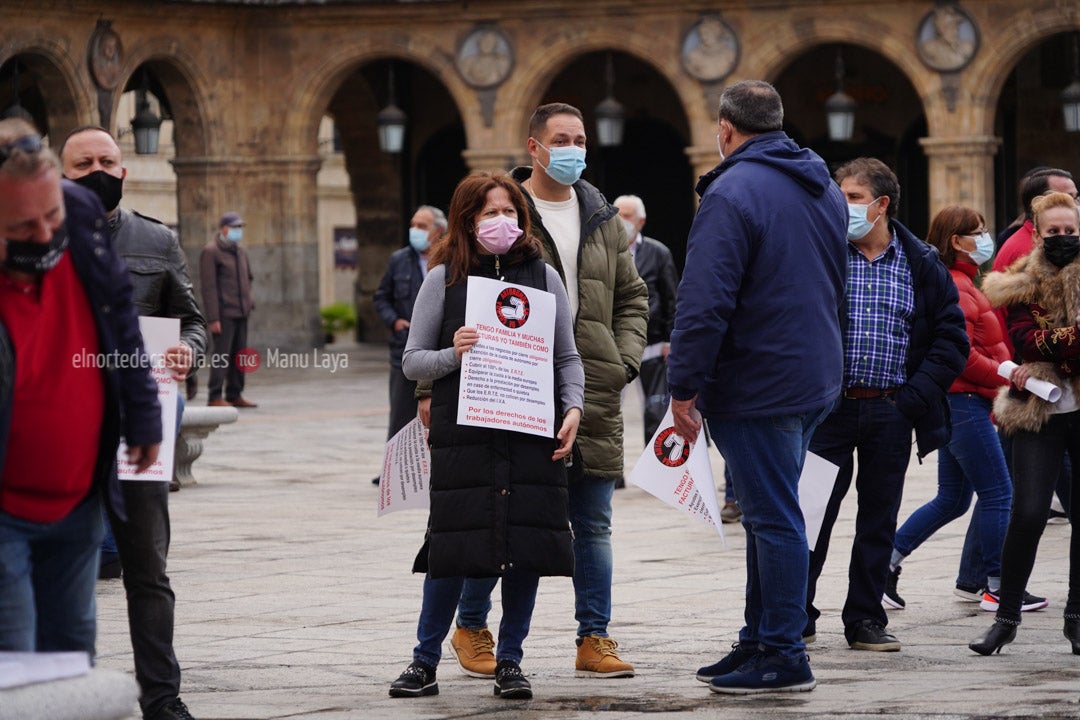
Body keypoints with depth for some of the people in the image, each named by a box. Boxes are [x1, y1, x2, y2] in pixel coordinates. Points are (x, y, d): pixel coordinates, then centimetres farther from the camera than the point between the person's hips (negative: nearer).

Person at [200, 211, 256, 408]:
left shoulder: (241, 252, 16)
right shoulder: (211, 252, -7)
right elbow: (209, 287, -12)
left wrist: (249, 301, 14)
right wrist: (213, 318, -16)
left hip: (241, 313, 8)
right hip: (224, 314, -8)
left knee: (239, 355, 8)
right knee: (222, 354, -10)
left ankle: (235, 395, 14)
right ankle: (214, 397, -7)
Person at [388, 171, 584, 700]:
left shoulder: (544, 277, 11)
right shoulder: (444, 278, 5)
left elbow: (567, 357, 14)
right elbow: (411, 361, 6)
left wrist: (572, 406, -2)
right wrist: (452, 355, -13)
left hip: (532, 435, 2)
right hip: (463, 434, -2)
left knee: (528, 546, 0)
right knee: (454, 546, -4)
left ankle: (509, 661, 12)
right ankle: (425, 662, 9)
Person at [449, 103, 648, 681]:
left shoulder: (602, 218, 14)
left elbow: (631, 295, 20)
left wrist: (626, 359, 6)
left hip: (594, 395, 5)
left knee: (593, 525, 5)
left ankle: (594, 640, 10)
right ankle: (471, 628, 17)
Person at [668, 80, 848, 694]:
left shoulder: (734, 192, -15)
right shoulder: (824, 188, 14)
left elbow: (704, 301, -20)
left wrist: (684, 386, -16)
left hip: (755, 385, -9)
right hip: (814, 383, 9)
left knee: (773, 519, -5)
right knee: (772, 513, 16)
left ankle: (783, 656, -2)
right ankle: (762, 641, 21)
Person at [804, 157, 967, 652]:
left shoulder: (921, 266, 5)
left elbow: (952, 337, 6)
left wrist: (919, 393, -5)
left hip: (891, 412, 2)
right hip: (830, 408, -1)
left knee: (879, 518, 7)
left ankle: (866, 620, 16)